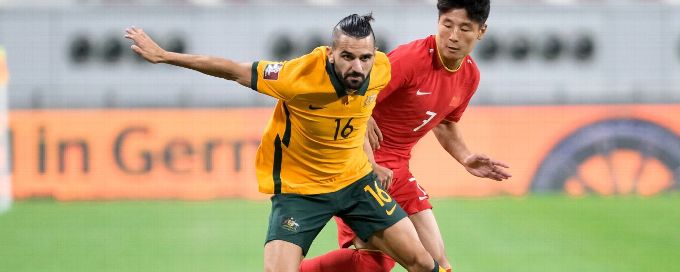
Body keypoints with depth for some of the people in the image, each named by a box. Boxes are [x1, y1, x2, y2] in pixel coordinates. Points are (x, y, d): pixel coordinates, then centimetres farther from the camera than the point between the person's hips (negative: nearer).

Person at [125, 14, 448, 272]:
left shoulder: (381, 68, -15)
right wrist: (163, 55, -14)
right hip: (298, 188, -5)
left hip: (355, 180, 5)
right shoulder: (301, 75, -30)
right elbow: (234, 70, -19)